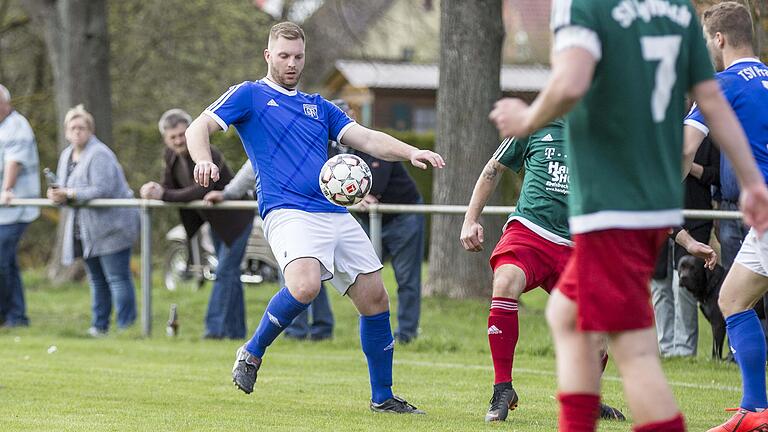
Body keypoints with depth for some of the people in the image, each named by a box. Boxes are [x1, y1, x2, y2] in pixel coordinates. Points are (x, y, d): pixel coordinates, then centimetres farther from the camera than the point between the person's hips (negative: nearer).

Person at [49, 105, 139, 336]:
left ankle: (126, 326, -7)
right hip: (86, 231, 9)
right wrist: (57, 194, -6)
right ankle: (99, 326, 20)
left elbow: (102, 190, -25)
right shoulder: (66, 155, 14)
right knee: (97, 280, 14)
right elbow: (66, 189, 18)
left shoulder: (99, 155, -16)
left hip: (110, 228, -9)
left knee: (117, 278, -8)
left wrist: (69, 194, -23)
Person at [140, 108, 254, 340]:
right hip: (216, 222, 9)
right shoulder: (172, 155, -4)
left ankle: (215, 329, -15)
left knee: (225, 273, -13)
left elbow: (201, 190, -39)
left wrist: (164, 195, -43)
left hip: (235, 219, -9)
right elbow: (169, 187, 0)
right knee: (229, 275, 13)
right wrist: (154, 191, -23)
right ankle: (235, 331, 19)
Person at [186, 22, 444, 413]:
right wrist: (204, 161, -23)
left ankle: (383, 397, 17)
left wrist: (410, 153, -3)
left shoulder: (318, 106, 23)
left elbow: (367, 139, 16)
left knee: (375, 299, 3)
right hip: (288, 213, -6)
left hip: (336, 215, 6)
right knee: (304, 285, -32)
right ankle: (252, 353, -8)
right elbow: (199, 127, 0)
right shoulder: (250, 95, 9)